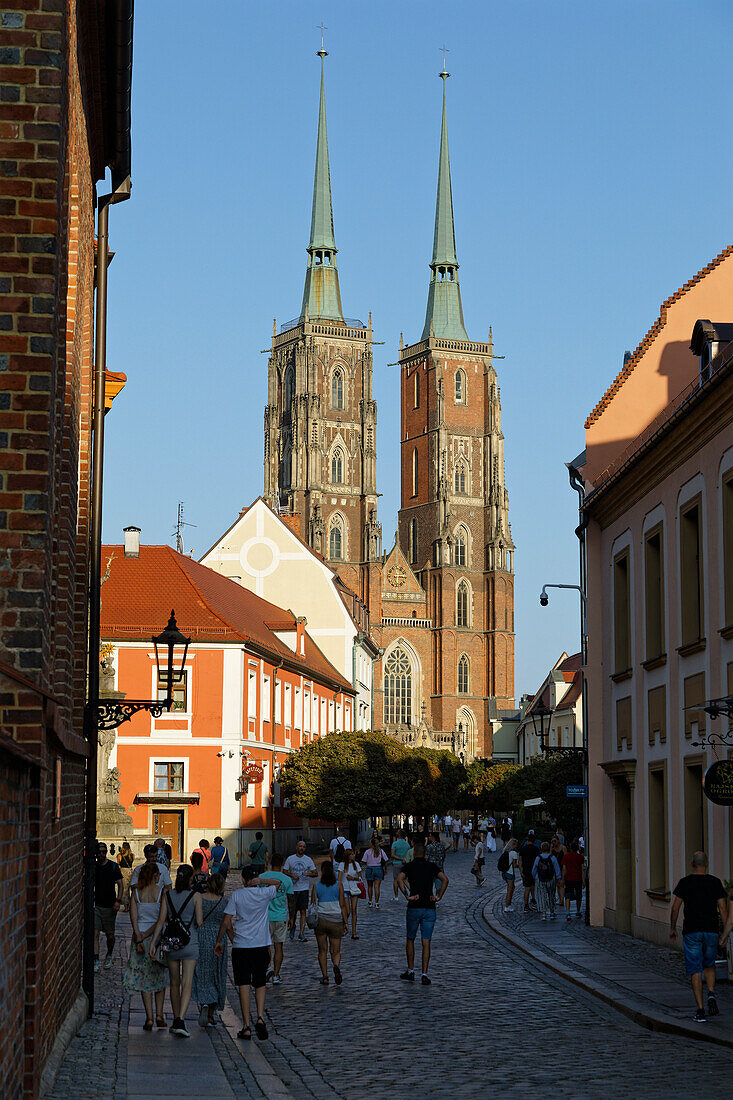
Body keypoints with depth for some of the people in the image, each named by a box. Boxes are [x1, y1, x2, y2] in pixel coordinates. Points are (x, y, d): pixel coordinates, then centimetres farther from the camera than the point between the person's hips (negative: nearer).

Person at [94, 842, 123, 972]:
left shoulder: (113, 866, -1)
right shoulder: (93, 867, 4)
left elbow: (120, 885, 2)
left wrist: (118, 901, -10)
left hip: (110, 906, -1)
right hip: (96, 905, 1)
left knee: (110, 936, 6)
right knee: (95, 933, -12)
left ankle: (109, 956, 32)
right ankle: (96, 962, -12)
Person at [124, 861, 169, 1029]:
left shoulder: (135, 892, -1)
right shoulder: (162, 891, -7)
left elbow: (133, 917, -7)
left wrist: (138, 938, -9)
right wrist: (147, 934, -7)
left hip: (140, 936, 2)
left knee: (144, 977, 6)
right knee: (160, 976, 14)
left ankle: (149, 1017, 1)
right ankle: (159, 1014, 7)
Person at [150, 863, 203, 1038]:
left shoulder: (167, 895, 3)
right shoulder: (195, 896, -5)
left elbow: (161, 921, -2)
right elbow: (199, 922, -7)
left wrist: (153, 942, -1)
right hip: (190, 942, -3)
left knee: (175, 983, 15)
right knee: (187, 984, -7)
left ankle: (176, 1020, 24)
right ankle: (180, 1021, -22)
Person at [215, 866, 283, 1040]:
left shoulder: (237, 895, -4)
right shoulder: (264, 894, 0)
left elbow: (226, 922, -5)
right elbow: (278, 883, 21)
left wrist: (219, 941, 7)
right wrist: (261, 880, 2)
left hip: (240, 946, -1)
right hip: (261, 946, 1)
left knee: (243, 986, 0)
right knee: (260, 984, 13)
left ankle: (246, 1026, -3)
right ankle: (260, 1017, -8)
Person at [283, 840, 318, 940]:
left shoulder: (308, 860, 5)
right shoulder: (290, 859, 5)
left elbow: (316, 873, 5)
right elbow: (284, 871, 4)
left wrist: (308, 874, -16)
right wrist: (292, 875, -14)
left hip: (304, 888, 0)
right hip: (292, 888, 0)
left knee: (303, 911, -6)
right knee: (293, 911, 4)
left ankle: (302, 933, -5)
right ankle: (292, 927, 31)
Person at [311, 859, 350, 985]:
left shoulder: (316, 886, 0)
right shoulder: (339, 885, -3)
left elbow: (312, 905, 3)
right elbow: (342, 905, -3)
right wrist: (346, 922, 2)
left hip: (320, 919, 1)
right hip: (336, 920, -1)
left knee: (322, 950, 11)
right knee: (335, 950, 6)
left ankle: (324, 977, 6)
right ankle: (336, 966, -23)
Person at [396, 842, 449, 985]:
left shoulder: (409, 866, 2)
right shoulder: (432, 867, 7)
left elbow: (400, 879, -18)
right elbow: (445, 879, -9)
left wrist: (407, 896, -14)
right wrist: (439, 897, -5)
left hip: (413, 908, -1)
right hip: (430, 908, 1)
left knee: (410, 939, 16)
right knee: (426, 942, 2)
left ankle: (410, 972, 18)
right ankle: (424, 975, -4)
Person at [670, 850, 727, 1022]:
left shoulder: (685, 882, -1)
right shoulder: (715, 882, 2)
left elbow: (675, 907, -2)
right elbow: (722, 908, 0)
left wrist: (672, 928, 10)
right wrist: (725, 930, 7)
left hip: (691, 932, -2)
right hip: (711, 930, 2)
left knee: (695, 971, 1)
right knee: (709, 965, 21)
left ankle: (700, 1009, -5)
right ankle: (711, 995, -3)